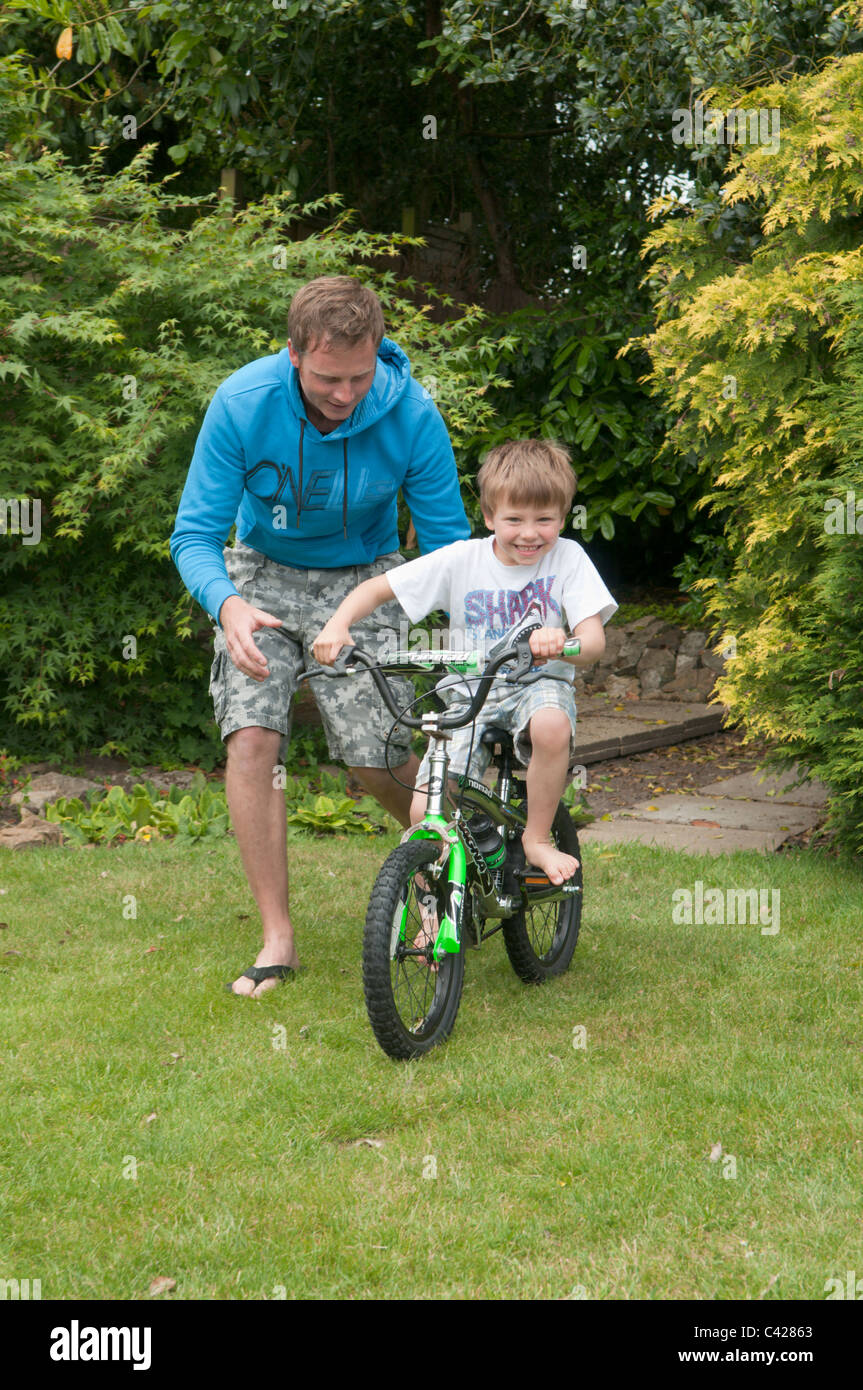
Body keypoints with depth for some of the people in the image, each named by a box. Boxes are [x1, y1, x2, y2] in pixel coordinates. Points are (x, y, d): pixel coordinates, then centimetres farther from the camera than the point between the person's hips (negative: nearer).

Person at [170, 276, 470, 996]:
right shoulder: (242, 403, -24)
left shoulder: (411, 415, -23)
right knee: (251, 741, -17)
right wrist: (228, 606, -41)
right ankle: (278, 938, -6)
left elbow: (446, 539, -13)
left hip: (364, 579, 0)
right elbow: (195, 534, -20)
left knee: (378, 757, -10)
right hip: (266, 578, 1)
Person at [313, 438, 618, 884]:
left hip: (539, 684, -1)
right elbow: (377, 588, 1)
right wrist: (338, 625, -20)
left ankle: (538, 838, -13)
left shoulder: (568, 558, -5)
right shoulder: (461, 559, -4)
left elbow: (594, 640, -15)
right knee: (426, 812, -18)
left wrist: (561, 645, -39)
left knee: (552, 726, -39)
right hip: (468, 695, 1)